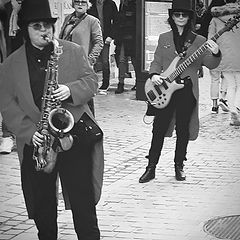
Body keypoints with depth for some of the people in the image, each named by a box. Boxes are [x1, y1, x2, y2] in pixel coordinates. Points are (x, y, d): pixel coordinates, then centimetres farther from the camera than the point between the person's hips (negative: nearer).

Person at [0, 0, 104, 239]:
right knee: (41, 206, 8)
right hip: (35, 142, 1)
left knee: (83, 200, -1)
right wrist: (29, 132, -13)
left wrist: (71, 90, -16)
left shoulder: (73, 51, 5)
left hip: (73, 133, -1)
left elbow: (92, 81, 5)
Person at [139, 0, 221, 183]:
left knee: (183, 130, 4)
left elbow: (210, 64, -2)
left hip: (187, 89, -1)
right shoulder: (164, 38, 10)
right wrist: (154, 74, -8)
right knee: (159, 128, -1)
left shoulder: (199, 41, 4)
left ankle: (179, 166, 19)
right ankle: (151, 167, 5)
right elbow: (157, 61, 12)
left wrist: (215, 54, -23)